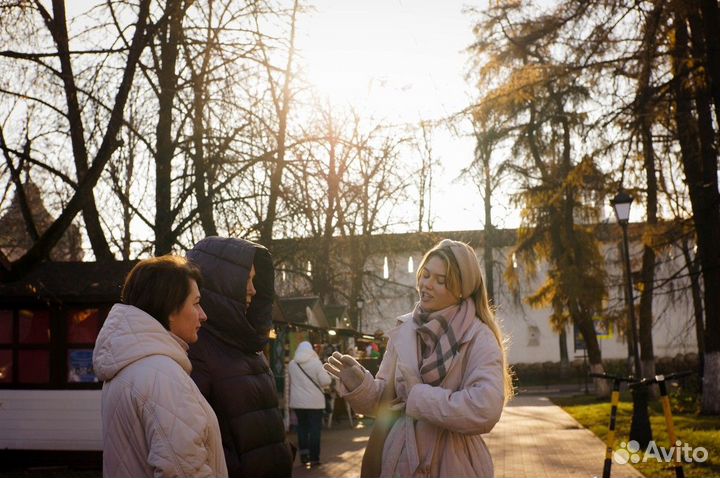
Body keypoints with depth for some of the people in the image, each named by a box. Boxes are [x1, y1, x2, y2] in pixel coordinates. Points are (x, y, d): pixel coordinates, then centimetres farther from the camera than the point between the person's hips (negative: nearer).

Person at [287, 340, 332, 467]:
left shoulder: (291, 364, 3)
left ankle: (303, 455, 17)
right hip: (314, 402, -4)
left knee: (302, 427, 15)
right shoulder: (315, 362, -9)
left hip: (298, 402, 4)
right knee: (315, 428, 1)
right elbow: (326, 381, -13)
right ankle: (314, 458, 0)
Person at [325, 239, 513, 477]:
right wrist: (359, 384, -16)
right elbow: (384, 400, 4)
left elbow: (485, 409, -24)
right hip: (400, 458, 4)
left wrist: (419, 398, -18)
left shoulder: (479, 337, -11)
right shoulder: (403, 330, 2)